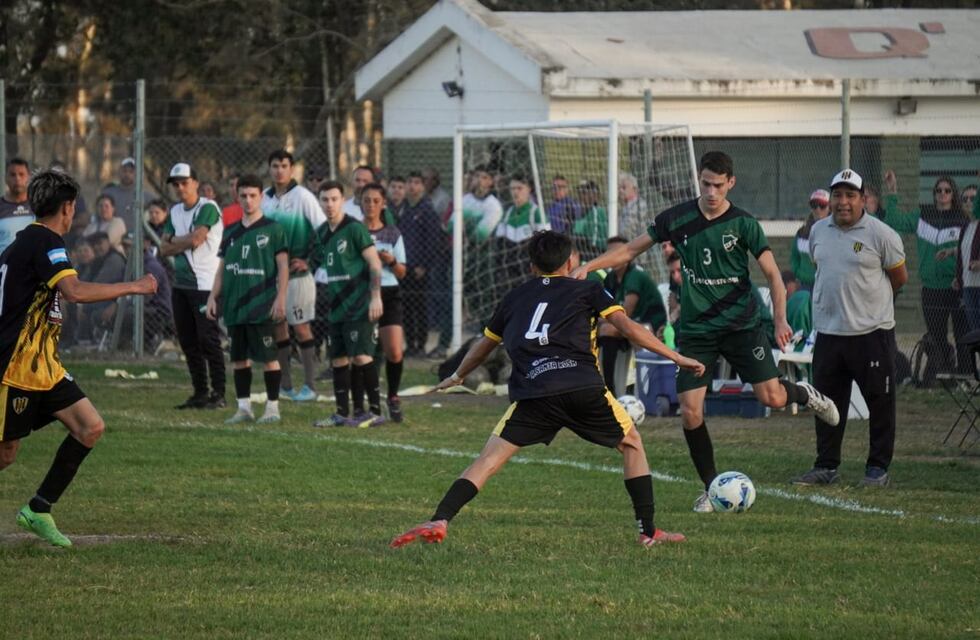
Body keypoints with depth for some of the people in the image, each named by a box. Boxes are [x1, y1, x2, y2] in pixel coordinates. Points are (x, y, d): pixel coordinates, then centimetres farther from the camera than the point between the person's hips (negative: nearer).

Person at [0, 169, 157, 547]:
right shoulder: (45, 242, -15)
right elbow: (75, 292, -28)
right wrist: (133, 287, -20)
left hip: (43, 368, 9)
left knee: (91, 428, 0)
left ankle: (38, 510, 6)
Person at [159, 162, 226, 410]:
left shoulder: (208, 208, -9)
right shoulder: (175, 211, 14)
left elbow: (196, 239, -19)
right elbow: (165, 249, 8)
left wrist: (174, 241, -1)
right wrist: (187, 243, -8)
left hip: (205, 284, -8)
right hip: (181, 284, 8)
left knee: (208, 339, -9)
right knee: (188, 341, 9)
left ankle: (218, 394, -7)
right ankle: (200, 393, 16)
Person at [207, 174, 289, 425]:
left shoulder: (272, 229, -2)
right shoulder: (231, 232, 14)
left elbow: (283, 266, -5)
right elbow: (222, 268, 17)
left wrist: (280, 298, -12)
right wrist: (213, 297, 8)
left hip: (262, 306, -5)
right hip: (235, 307, 5)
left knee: (268, 357, -4)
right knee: (239, 357, 7)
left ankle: (272, 407, 1)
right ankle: (244, 408, 13)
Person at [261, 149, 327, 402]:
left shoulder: (302, 196, -8)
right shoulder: (265, 198, 9)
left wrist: (308, 260, -12)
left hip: (296, 271, -6)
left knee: (301, 327, -4)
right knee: (277, 326, 7)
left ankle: (310, 386, 0)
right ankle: (285, 385, 14)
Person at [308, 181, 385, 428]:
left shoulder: (354, 229, -10)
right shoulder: (322, 232, 12)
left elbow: (374, 263, -12)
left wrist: (375, 297, -17)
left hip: (359, 306, -8)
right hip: (337, 307, 8)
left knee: (361, 357, -12)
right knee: (339, 359, 9)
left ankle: (375, 411, -8)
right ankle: (343, 414, 16)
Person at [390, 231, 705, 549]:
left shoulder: (515, 297, 28)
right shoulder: (587, 290, 19)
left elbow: (483, 345, 39)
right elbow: (628, 328, 9)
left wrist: (457, 376, 57)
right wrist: (676, 358, 14)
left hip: (532, 394, 1)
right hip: (584, 389, -1)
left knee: (489, 459, 3)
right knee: (631, 444, 21)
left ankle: (438, 522, -16)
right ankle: (649, 532, 17)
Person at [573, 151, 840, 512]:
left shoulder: (743, 224, -5)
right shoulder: (677, 219, 0)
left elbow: (772, 274, -4)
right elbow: (630, 250, 7)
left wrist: (780, 319, -17)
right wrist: (588, 266, -5)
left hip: (741, 323, -2)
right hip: (695, 329, 2)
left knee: (771, 398, -11)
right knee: (690, 412, -8)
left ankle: (806, 395, 27)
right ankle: (711, 488, 9)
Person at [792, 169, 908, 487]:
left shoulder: (881, 234, -8)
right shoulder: (818, 231, 9)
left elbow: (899, 277, 1)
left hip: (872, 332, -5)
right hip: (828, 330, 5)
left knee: (879, 401, 1)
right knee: (827, 402, 7)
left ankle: (878, 467, 9)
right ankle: (826, 467, 15)